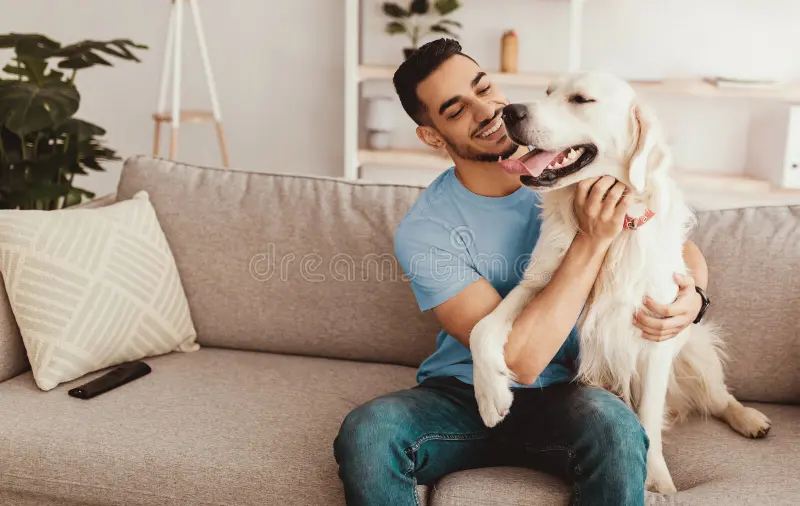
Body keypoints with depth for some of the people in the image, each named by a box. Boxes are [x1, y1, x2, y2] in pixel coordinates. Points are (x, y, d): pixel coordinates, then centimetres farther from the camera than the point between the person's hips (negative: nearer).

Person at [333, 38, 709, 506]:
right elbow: (519, 360, -22)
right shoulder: (424, 232, -14)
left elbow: (685, 249, 7)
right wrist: (594, 239, -27)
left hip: (562, 397, 2)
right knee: (365, 432, -32)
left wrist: (693, 295, -18)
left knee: (613, 424, -35)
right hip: (462, 397, -1)